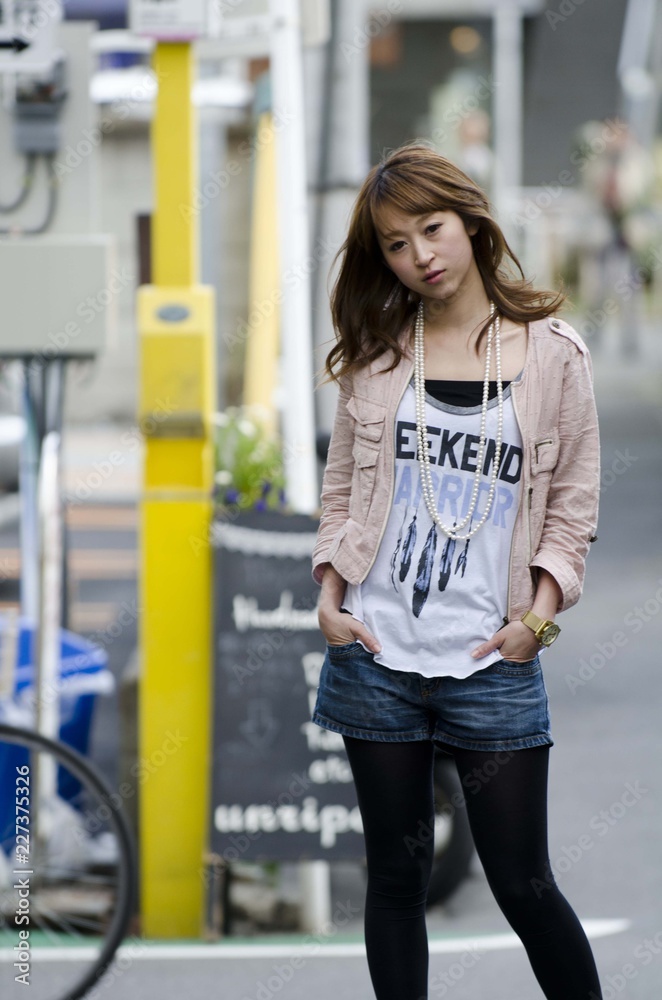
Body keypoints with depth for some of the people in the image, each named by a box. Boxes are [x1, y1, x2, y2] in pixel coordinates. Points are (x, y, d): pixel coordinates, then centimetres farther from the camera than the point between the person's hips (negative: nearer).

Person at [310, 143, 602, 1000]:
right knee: (397, 872, 8)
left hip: (492, 663, -2)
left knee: (523, 884, -1)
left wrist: (538, 615, -9)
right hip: (375, 654, 2)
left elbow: (573, 508, 3)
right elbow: (340, 489, 12)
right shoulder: (377, 355, 6)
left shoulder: (552, 354, 1)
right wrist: (330, 598, -1)